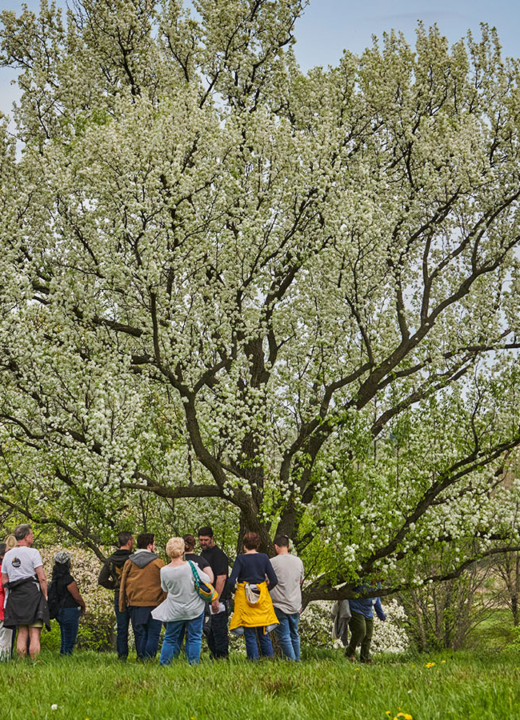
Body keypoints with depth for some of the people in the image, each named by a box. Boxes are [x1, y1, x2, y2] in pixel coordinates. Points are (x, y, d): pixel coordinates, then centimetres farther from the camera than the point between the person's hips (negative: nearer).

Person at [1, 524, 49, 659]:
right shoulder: (33, 552, -6)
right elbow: (42, 578, -11)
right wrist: (45, 595, -2)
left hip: (15, 596, 6)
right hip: (33, 593, -6)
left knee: (22, 633, 11)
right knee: (34, 633, -5)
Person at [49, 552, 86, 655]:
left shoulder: (55, 578, 7)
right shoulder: (68, 579, -18)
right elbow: (77, 596, -13)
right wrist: (83, 606, 6)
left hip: (59, 611, 9)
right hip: (70, 611, -9)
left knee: (64, 640, 17)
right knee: (70, 640, -3)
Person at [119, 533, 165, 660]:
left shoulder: (129, 562, 5)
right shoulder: (157, 562, -4)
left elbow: (123, 585, 9)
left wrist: (122, 606, 15)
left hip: (135, 604, 3)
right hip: (154, 604, -3)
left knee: (139, 635, 11)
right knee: (153, 635, 1)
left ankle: (141, 659, 14)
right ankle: (149, 660, -6)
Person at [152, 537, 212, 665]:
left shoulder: (164, 570, -11)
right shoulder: (190, 566, -17)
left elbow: (165, 589, 6)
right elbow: (207, 580, -8)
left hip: (175, 611, 2)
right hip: (195, 608, -2)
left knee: (170, 638, 14)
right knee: (194, 637, 10)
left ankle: (164, 664, 18)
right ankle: (193, 664, 10)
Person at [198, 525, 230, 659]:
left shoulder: (218, 554, -13)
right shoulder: (203, 554, 16)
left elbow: (222, 578, -21)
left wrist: (216, 599, -24)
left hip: (218, 601, -9)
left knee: (219, 629, -6)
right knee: (209, 631, 14)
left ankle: (222, 657, -1)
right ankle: (214, 656, 22)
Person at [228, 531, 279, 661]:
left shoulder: (241, 559, -7)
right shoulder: (264, 558, 1)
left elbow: (231, 581, -14)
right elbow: (274, 581, -1)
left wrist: (235, 590, 5)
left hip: (245, 599, -3)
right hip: (262, 599, 3)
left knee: (250, 636, 4)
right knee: (264, 635, 12)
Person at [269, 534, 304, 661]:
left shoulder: (273, 562, -11)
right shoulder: (298, 561, 5)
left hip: (279, 605, -5)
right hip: (295, 605, 5)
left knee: (284, 636, -1)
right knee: (294, 635, 16)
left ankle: (291, 660, -7)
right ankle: (297, 660, 19)